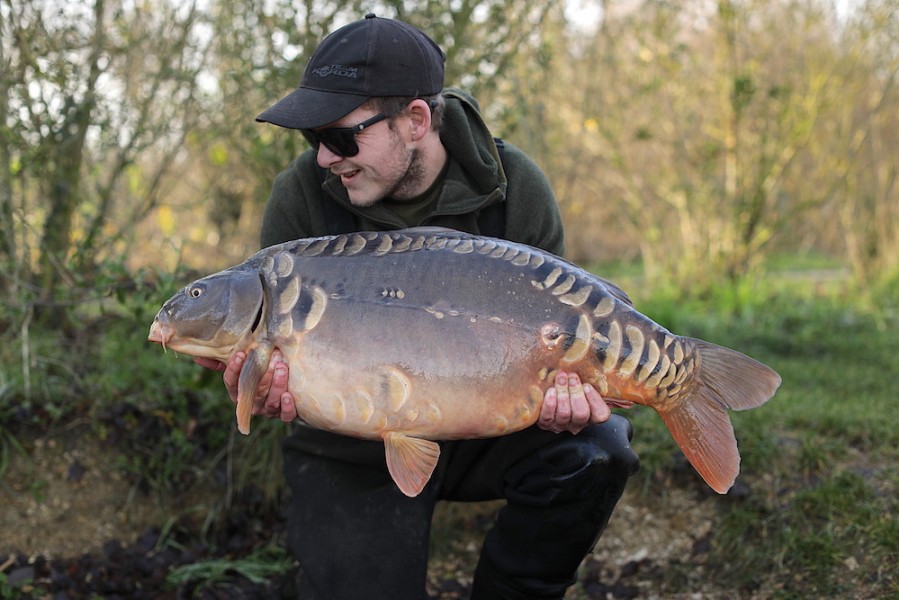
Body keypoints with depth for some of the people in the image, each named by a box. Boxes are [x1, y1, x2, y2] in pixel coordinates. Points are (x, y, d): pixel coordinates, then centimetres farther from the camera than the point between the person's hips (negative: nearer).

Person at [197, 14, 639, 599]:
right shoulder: (302, 194, -12)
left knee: (592, 449, -25)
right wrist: (271, 377, -30)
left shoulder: (515, 188, -12)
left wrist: (558, 383, -30)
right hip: (357, 455, 0)